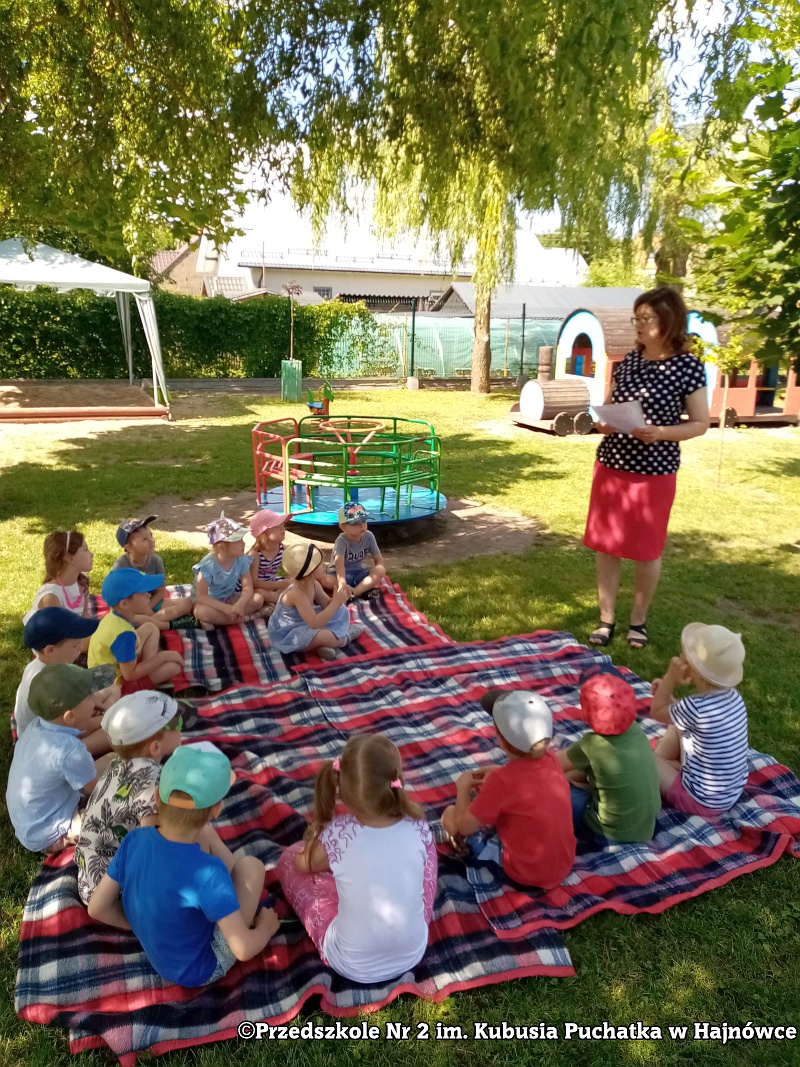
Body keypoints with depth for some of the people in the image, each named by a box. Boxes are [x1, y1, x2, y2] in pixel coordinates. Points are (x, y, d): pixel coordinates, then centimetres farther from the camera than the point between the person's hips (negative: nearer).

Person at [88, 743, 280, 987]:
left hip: (157, 954, 5)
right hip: (200, 970, -5)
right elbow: (244, 949, -28)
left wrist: (144, 925, 8)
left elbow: (97, 908, -7)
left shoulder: (133, 840, -20)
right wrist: (265, 928, -7)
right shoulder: (208, 873, -35)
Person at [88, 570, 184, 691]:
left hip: (115, 666, 9)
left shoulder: (113, 616, -8)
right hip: (117, 682, -9)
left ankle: (147, 665, 4)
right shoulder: (124, 634, -34)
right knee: (174, 666, -15)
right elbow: (130, 675, -29)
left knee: (150, 628, 13)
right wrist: (163, 656, -21)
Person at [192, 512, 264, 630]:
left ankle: (214, 620, -19)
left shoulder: (242, 560, -14)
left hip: (229, 599, 5)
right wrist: (227, 608, -40)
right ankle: (242, 618, -25)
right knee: (201, 611, -39)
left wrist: (240, 604, -37)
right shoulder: (208, 565, -27)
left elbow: (248, 588, -14)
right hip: (210, 601, -5)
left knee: (258, 599, -19)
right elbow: (201, 596, -29)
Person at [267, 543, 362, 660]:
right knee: (322, 635, -35)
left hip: (305, 626, 9)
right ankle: (344, 638, -1)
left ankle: (324, 644, -8)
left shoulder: (314, 584, -8)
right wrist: (336, 602, -35)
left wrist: (339, 599, -17)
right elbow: (314, 623, -39)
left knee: (342, 611, 10)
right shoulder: (296, 593, -33)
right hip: (286, 636, -9)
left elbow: (327, 605, 5)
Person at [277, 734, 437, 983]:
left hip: (352, 965, -2)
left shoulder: (337, 834, -25)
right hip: (413, 954, 3)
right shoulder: (420, 830, -18)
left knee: (289, 860, 7)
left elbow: (303, 865, -2)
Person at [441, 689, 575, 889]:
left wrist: (463, 786, -1)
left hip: (529, 873, -6)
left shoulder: (502, 781, -27)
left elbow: (464, 826, -15)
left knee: (450, 814, 2)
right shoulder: (551, 759, -9)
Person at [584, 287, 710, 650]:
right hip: (610, 464, 5)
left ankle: (638, 620, 27)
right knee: (604, 543, 8)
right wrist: (602, 422, -8)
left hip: (654, 471, -4)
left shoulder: (688, 367, -9)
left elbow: (700, 424, -6)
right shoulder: (629, 360, 5)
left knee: (646, 549, 8)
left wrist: (660, 433, -22)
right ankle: (606, 618, 22)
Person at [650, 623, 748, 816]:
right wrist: (666, 693, 2)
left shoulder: (696, 707, -31)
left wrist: (670, 677, -12)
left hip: (702, 802, -8)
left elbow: (657, 713, -10)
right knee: (677, 725, 19)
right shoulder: (732, 696, -8)